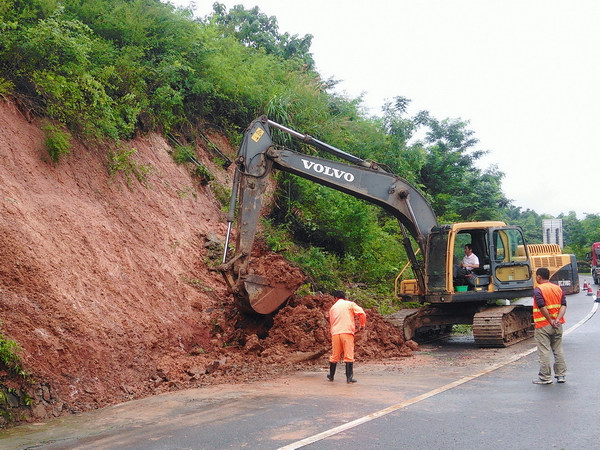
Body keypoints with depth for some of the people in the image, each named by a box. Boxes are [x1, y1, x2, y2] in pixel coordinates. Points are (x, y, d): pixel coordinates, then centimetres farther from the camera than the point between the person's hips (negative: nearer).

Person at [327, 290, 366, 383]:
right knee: (349, 355, -2)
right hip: (347, 332, -3)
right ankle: (349, 378, -5)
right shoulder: (350, 304, 7)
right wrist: (362, 325, 8)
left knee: (334, 356, 14)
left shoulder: (333, 307, 18)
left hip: (335, 333, 3)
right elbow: (362, 313, -5)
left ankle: (331, 376, 24)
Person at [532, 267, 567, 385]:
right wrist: (557, 319, -11)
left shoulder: (538, 290, -11)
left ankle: (545, 377, 3)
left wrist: (551, 320, -14)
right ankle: (561, 375, 18)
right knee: (558, 350, 14)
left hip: (543, 325, -6)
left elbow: (542, 307, -21)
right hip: (557, 325, 6)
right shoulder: (558, 288, 8)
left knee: (544, 352, 0)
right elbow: (564, 305, -2)